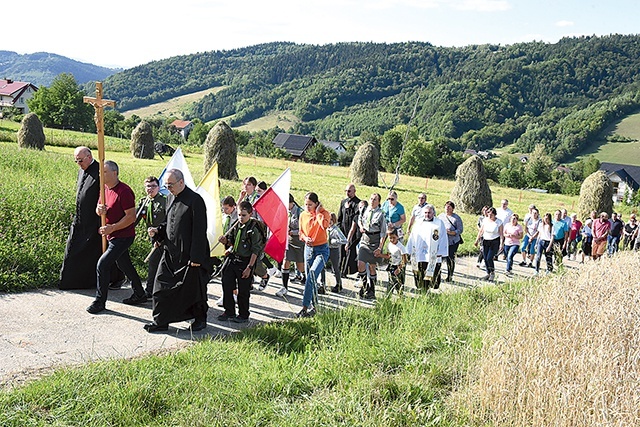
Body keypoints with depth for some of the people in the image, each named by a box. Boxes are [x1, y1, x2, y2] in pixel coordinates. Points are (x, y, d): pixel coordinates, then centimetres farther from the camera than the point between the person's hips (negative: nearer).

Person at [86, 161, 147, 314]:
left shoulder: (124, 191, -21)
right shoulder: (104, 188, 7)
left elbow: (131, 217, -23)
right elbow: (98, 209, 17)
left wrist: (112, 228, -24)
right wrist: (99, 210, -8)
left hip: (123, 237, -10)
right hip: (112, 236, 10)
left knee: (102, 265, -12)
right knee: (124, 265, 19)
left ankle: (100, 301, 0)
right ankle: (140, 294, 33)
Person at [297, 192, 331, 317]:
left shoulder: (323, 213, -6)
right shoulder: (303, 215, 6)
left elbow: (325, 225, -26)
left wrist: (318, 213, -15)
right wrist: (305, 238, -7)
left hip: (322, 249, -5)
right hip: (308, 249, 5)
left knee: (312, 274, -22)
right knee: (310, 278, 9)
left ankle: (305, 307, -21)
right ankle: (313, 306, 24)